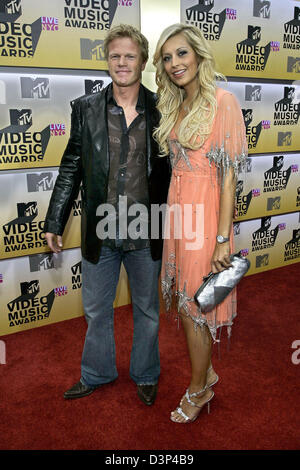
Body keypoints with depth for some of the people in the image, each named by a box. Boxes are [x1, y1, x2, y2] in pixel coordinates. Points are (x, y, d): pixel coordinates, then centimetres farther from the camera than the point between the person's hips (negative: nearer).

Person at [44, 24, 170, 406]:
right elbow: (71, 169, 4)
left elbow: (172, 169, 3)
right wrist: (55, 221, 3)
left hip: (145, 232, -1)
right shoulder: (86, 109, 0)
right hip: (99, 231, 1)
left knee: (147, 309, 16)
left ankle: (145, 375, 40)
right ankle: (96, 374, 41)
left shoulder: (160, 110, -2)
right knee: (96, 310, 16)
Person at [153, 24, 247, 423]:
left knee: (195, 302, 3)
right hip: (178, 210, 7)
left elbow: (228, 174, -15)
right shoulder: (175, 105, 12)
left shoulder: (221, 101, -11)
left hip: (205, 213, -7)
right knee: (184, 298, 15)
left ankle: (199, 388, 26)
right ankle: (207, 371, 37)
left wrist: (223, 238, -17)